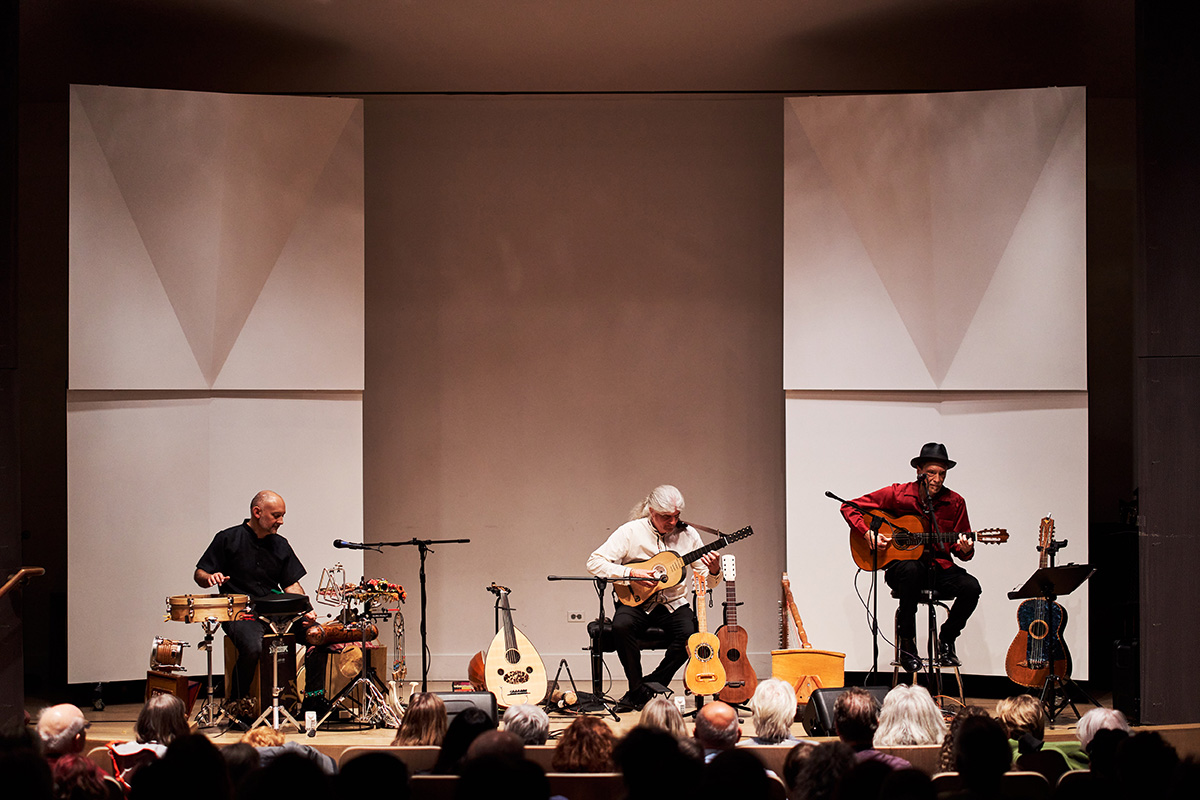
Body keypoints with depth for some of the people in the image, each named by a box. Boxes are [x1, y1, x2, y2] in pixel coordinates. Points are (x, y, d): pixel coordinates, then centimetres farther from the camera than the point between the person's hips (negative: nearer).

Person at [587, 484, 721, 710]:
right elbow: (594, 562, -10)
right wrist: (631, 573, -20)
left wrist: (714, 571, -16)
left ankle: (649, 686, -11)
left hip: (673, 604, 2)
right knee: (621, 626, -34)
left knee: (689, 632, -30)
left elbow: (708, 582, 8)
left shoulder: (688, 535, 4)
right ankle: (638, 688, -16)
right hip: (637, 602, -2)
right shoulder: (631, 532, -3)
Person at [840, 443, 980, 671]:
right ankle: (907, 643, -23)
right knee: (911, 569, -40)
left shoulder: (954, 502, 4)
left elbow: (958, 548, 9)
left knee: (970, 587, -27)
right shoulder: (897, 495, -3)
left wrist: (965, 550, -15)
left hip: (939, 567, 3)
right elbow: (849, 507, 2)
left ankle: (946, 640, 2)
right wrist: (869, 535, -12)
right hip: (901, 563, -3)